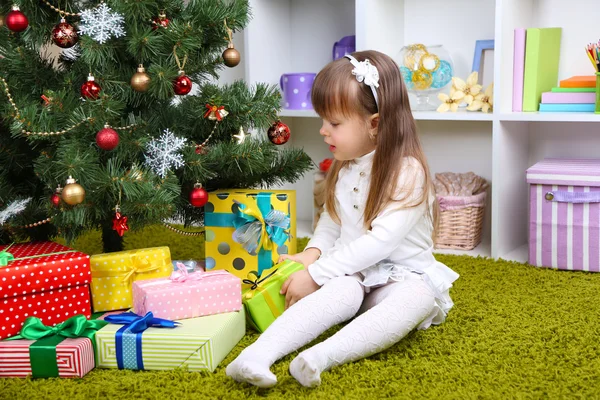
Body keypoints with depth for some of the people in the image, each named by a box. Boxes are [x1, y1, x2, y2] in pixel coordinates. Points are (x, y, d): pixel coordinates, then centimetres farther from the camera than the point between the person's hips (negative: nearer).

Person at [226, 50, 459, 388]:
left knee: (417, 298, -36)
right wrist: (313, 253, -7)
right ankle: (259, 354, -49)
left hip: (404, 275, -4)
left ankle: (320, 357, -53)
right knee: (342, 290, -30)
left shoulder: (408, 172, -16)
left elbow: (380, 242, -23)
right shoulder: (345, 168, 8)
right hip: (352, 273, 4)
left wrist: (315, 274, -23)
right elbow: (330, 223, 16)